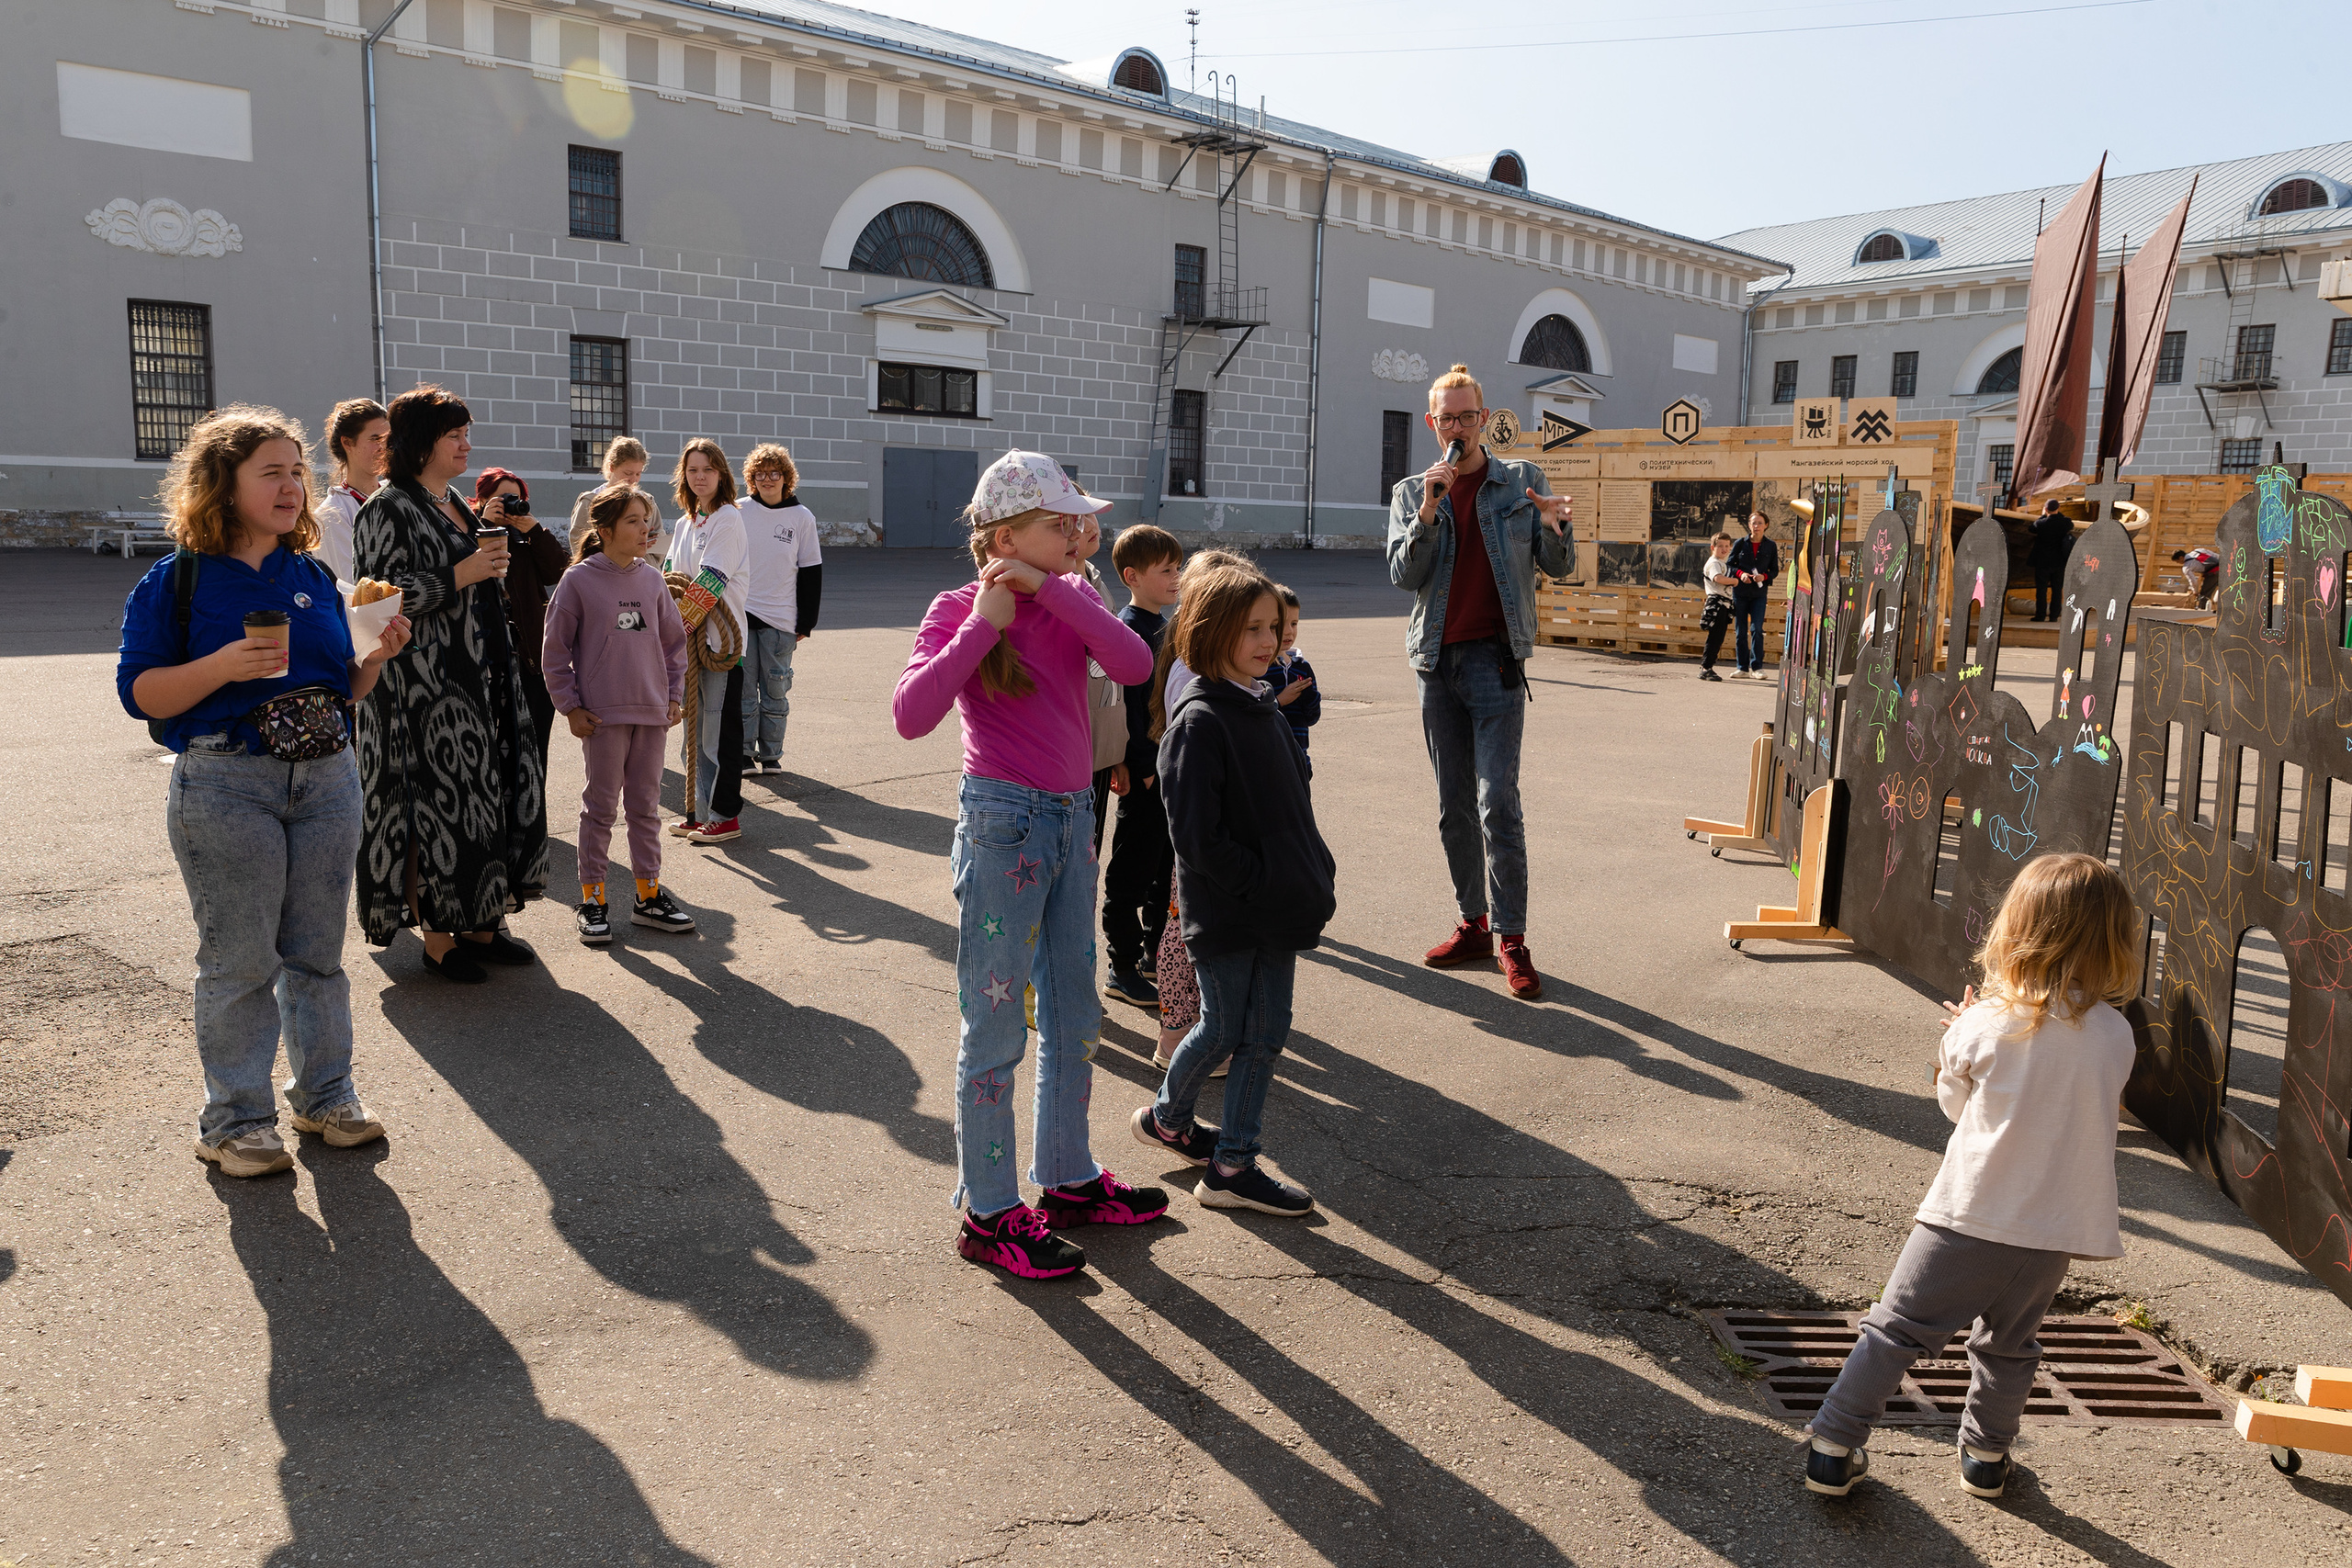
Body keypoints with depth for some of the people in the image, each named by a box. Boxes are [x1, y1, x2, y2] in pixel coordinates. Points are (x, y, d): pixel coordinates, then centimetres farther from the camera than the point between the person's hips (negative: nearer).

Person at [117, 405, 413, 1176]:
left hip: (327, 779, 5)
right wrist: (224, 666, -22)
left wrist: (378, 656, -4)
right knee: (239, 962, 2)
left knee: (318, 952, 12)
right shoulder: (175, 581, -4)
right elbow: (139, 692, -7)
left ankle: (324, 1095, 25)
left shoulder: (315, 577, 11)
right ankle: (235, 1119, 15)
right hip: (225, 787, -4)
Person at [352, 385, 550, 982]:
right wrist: (460, 575, -20)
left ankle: (482, 926, 18)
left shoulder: (455, 503, 17)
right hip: (425, 684, -8)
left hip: (481, 679, 9)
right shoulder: (388, 510, -9)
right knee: (434, 804, -3)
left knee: (497, 793, 7)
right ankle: (437, 938, 8)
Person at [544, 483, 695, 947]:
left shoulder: (652, 579, 6)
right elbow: (556, 649, -2)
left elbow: (674, 640, 16)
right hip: (602, 714, -4)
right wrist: (570, 707, -5)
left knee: (646, 805, 11)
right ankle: (592, 901, 13)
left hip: (652, 713, 4)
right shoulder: (579, 580, -6)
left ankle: (649, 895, 20)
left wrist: (674, 696, 10)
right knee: (600, 806, 3)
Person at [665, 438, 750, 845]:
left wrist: (680, 626, -14)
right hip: (692, 640, 8)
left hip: (721, 639, -8)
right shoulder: (685, 523, 16)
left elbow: (710, 582, -16)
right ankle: (701, 811, 20)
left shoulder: (728, 518, -9)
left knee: (720, 728, -4)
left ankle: (725, 816, 4)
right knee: (694, 727, 12)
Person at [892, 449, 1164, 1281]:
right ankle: (988, 1214, 13)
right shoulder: (959, 610, -7)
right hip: (1002, 822, -7)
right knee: (995, 1025, 1)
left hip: (1072, 817, 7)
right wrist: (984, 622, -20)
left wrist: (1052, 589, -14)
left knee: (1074, 1015, 17)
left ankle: (1068, 1179, 33)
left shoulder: (1069, 598, 8)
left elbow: (1135, 664, -11)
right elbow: (913, 715, -23)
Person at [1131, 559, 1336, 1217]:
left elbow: (1296, 799, 16)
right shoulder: (1199, 720, -17)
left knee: (1267, 1031, 10)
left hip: (1275, 903, 8)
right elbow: (1197, 835, -21)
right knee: (1225, 1029, 8)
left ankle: (1232, 1164, 21)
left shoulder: (1264, 706, 10)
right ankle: (1167, 1117, 35)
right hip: (1225, 909, -8)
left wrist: (1316, 875, 7)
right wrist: (1258, 883, -18)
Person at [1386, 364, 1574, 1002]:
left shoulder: (1522, 481, 5)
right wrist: (1428, 512, -16)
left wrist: (1552, 530, -18)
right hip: (1438, 660, 3)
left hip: (1496, 656, -3)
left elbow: (1558, 567, 3)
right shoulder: (1411, 493, 9)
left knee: (1497, 802, -12)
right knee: (1454, 808, 8)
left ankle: (1513, 938, -7)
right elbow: (1402, 573, -2)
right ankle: (1473, 926, 18)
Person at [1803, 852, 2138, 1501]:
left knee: (1896, 1330, 6)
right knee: (2009, 1345, 23)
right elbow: (2083, 1105, 13)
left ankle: (1833, 1450, 8)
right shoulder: (2116, 1037, -4)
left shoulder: (1985, 1024, -10)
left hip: (1968, 1215, -3)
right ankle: (1986, 1456, 36)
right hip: (2057, 1228, 3)